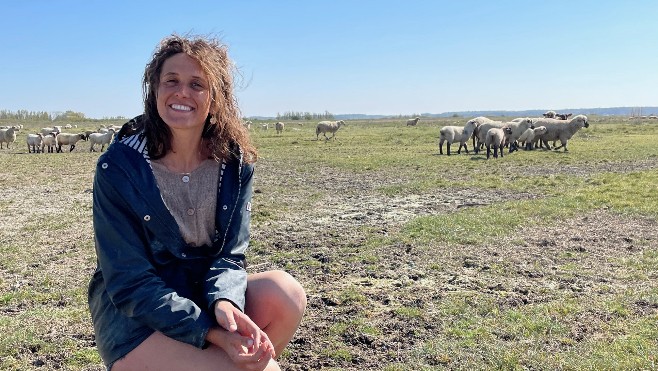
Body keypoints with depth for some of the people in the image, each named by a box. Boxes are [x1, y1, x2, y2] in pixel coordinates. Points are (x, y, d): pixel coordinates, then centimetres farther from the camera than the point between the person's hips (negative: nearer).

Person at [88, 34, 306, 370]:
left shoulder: (235, 163, -6)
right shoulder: (118, 167, -16)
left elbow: (230, 255, -4)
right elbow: (130, 283, -17)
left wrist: (224, 302, -28)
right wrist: (211, 333, -28)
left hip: (204, 296, 5)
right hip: (134, 316, -4)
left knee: (285, 292, -24)